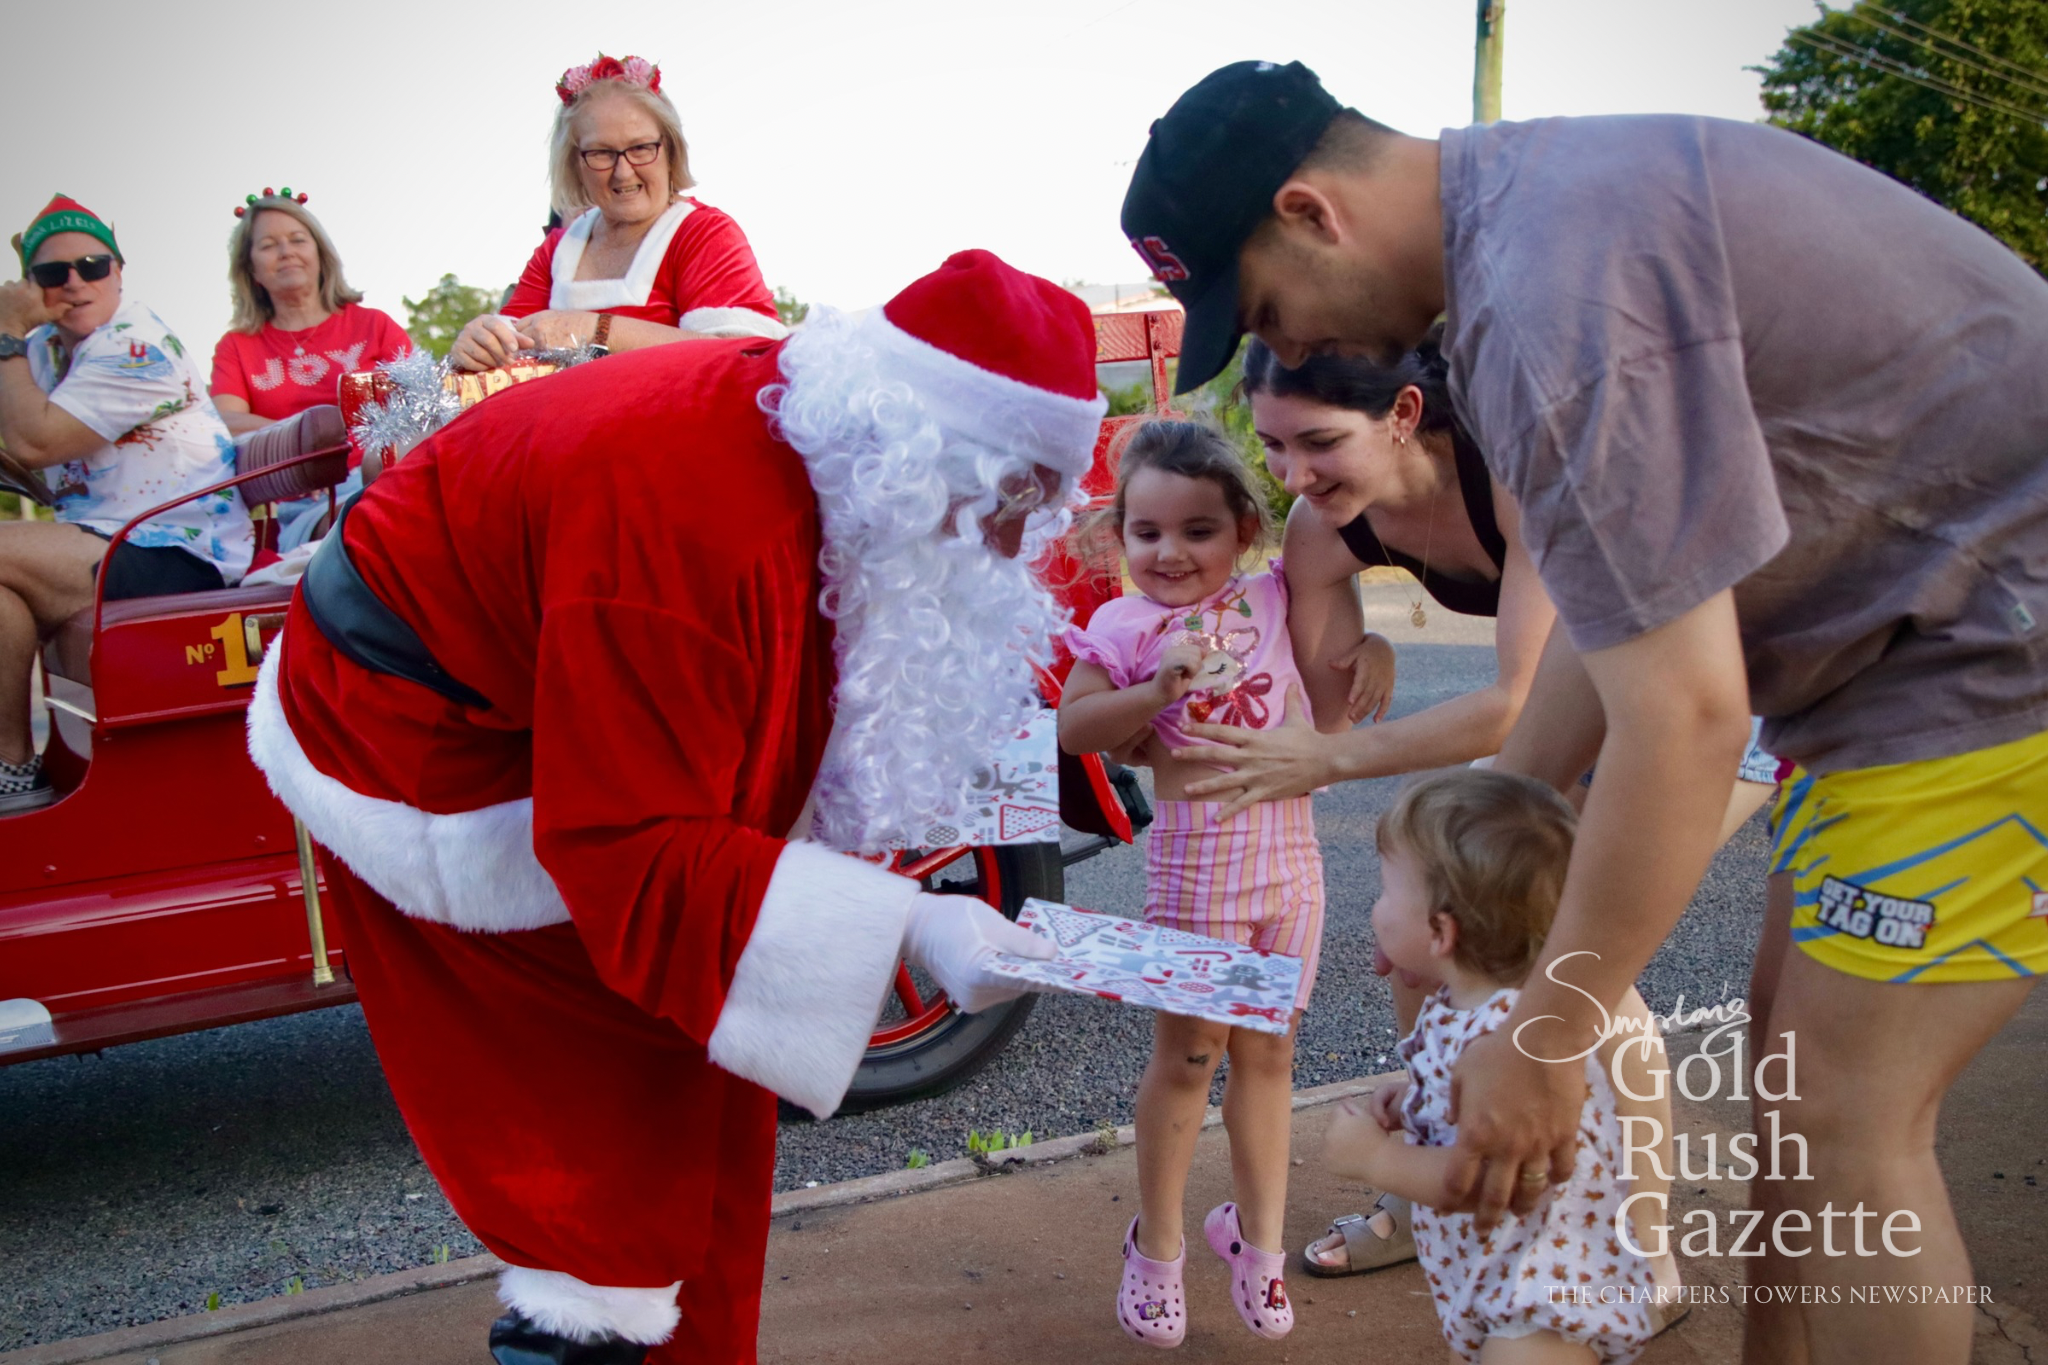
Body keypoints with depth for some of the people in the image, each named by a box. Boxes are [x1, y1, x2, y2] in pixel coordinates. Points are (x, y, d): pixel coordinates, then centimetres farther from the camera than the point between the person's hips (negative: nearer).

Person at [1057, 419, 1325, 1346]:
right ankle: (1157, 1249, 24)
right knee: (1187, 1052, 6)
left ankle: (1257, 1236, 30)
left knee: (1266, 1052, 14)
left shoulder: (1271, 599, 3)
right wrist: (1159, 689, -25)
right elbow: (1073, 728, -14)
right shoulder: (1124, 626, -6)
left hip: (1287, 849, 3)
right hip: (1196, 858, -3)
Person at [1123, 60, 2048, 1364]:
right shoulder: (1529, 195, 5)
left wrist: (1543, 1042, -17)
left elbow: (1684, 718, -28)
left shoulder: (1553, 301, -28)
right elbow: (1625, 597, 12)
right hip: (1903, 632, 10)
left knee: (1846, 1118, -6)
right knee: (1795, 1037, 14)